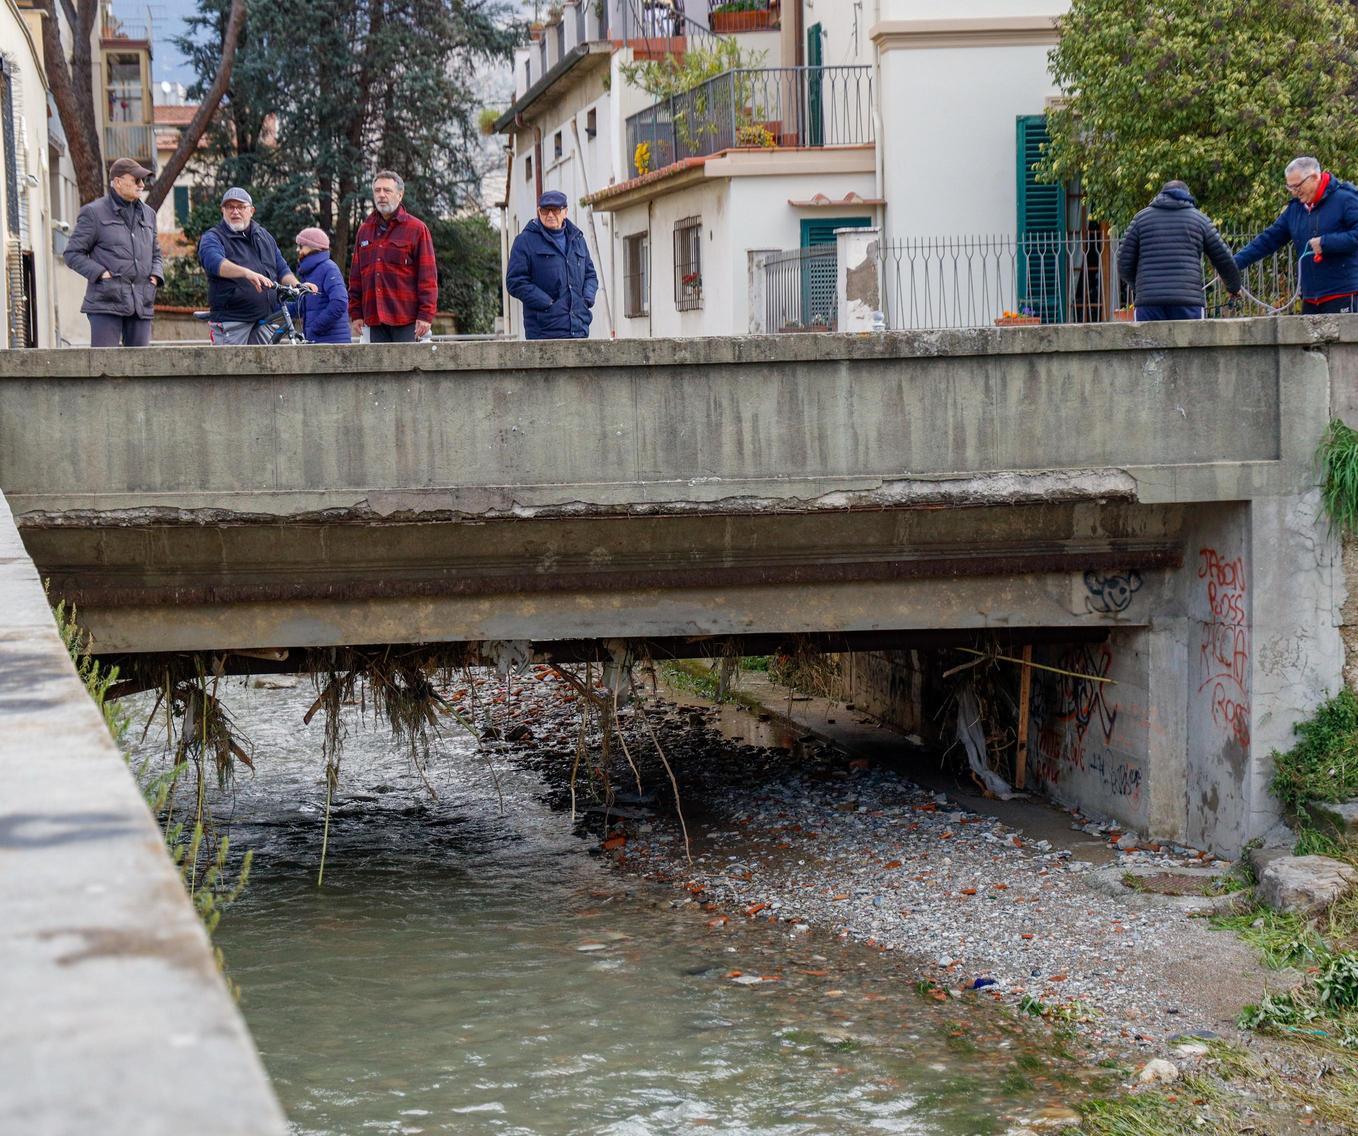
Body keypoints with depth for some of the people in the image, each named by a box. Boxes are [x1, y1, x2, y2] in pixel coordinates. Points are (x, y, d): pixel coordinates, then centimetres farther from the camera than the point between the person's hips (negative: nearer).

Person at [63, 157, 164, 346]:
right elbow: (72, 253, -1)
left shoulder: (147, 214, 17)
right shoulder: (94, 213, 0)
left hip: (141, 304, 6)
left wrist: (156, 275, 6)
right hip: (106, 302, -6)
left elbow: (155, 254, 27)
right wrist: (101, 273, -14)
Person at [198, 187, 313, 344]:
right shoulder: (213, 237, 0)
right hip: (231, 318, -5)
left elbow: (281, 268, 23)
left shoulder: (264, 236, 21)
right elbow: (214, 261, -22)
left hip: (266, 318, 5)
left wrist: (297, 285, 0)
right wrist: (247, 273, -38)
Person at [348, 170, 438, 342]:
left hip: (406, 321, -5)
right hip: (375, 321, 5)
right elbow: (356, 275, 18)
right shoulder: (365, 230, 16)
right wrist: (356, 313, 10)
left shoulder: (417, 229, 1)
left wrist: (425, 315, -11)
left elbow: (428, 275, -4)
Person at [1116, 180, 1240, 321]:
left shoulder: (1141, 217, 13)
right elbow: (1224, 260, 17)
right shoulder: (1199, 219, 13)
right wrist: (1234, 286, 37)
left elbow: (1124, 264, 10)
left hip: (1148, 304, 0)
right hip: (1187, 302, 0)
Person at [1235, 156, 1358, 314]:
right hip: (1311, 298, 7)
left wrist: (1325, 242, -20)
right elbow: (1268, 240, 14)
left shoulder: (1345, 199, -6)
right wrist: (1234, 263, 6)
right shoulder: (1295, 208, 14)